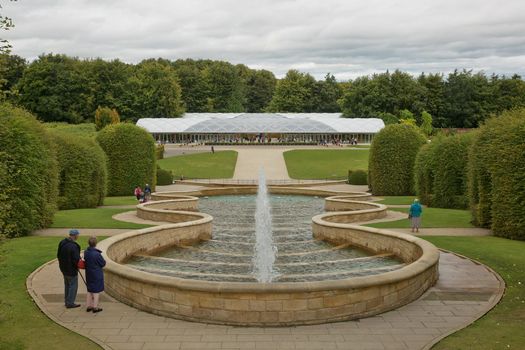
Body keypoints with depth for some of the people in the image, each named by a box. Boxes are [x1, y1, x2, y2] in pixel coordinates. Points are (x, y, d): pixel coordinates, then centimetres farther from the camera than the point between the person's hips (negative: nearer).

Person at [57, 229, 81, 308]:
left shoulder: (62, 242, -2)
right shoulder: (73, 246, -28)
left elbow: (58, 255, 8)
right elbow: (76, 259, -27)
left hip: (64, 268, 8)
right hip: (71, 269, -8)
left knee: (67, 285, 21)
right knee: (73, 286, 6)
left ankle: (67, 301, 31)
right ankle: (70, 303, 12)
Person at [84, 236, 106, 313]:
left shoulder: (86, 252, -5)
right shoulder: (97, 254, -25)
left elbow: (86, 261, 7)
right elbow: (103, 263, -14)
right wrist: (104, 261, 6)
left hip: (88, 274, 6)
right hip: (97, 275, -6)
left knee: (90, 290, 20)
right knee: (96, 291, 8)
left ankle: (88, 306, 27)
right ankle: (95, 307, 15)